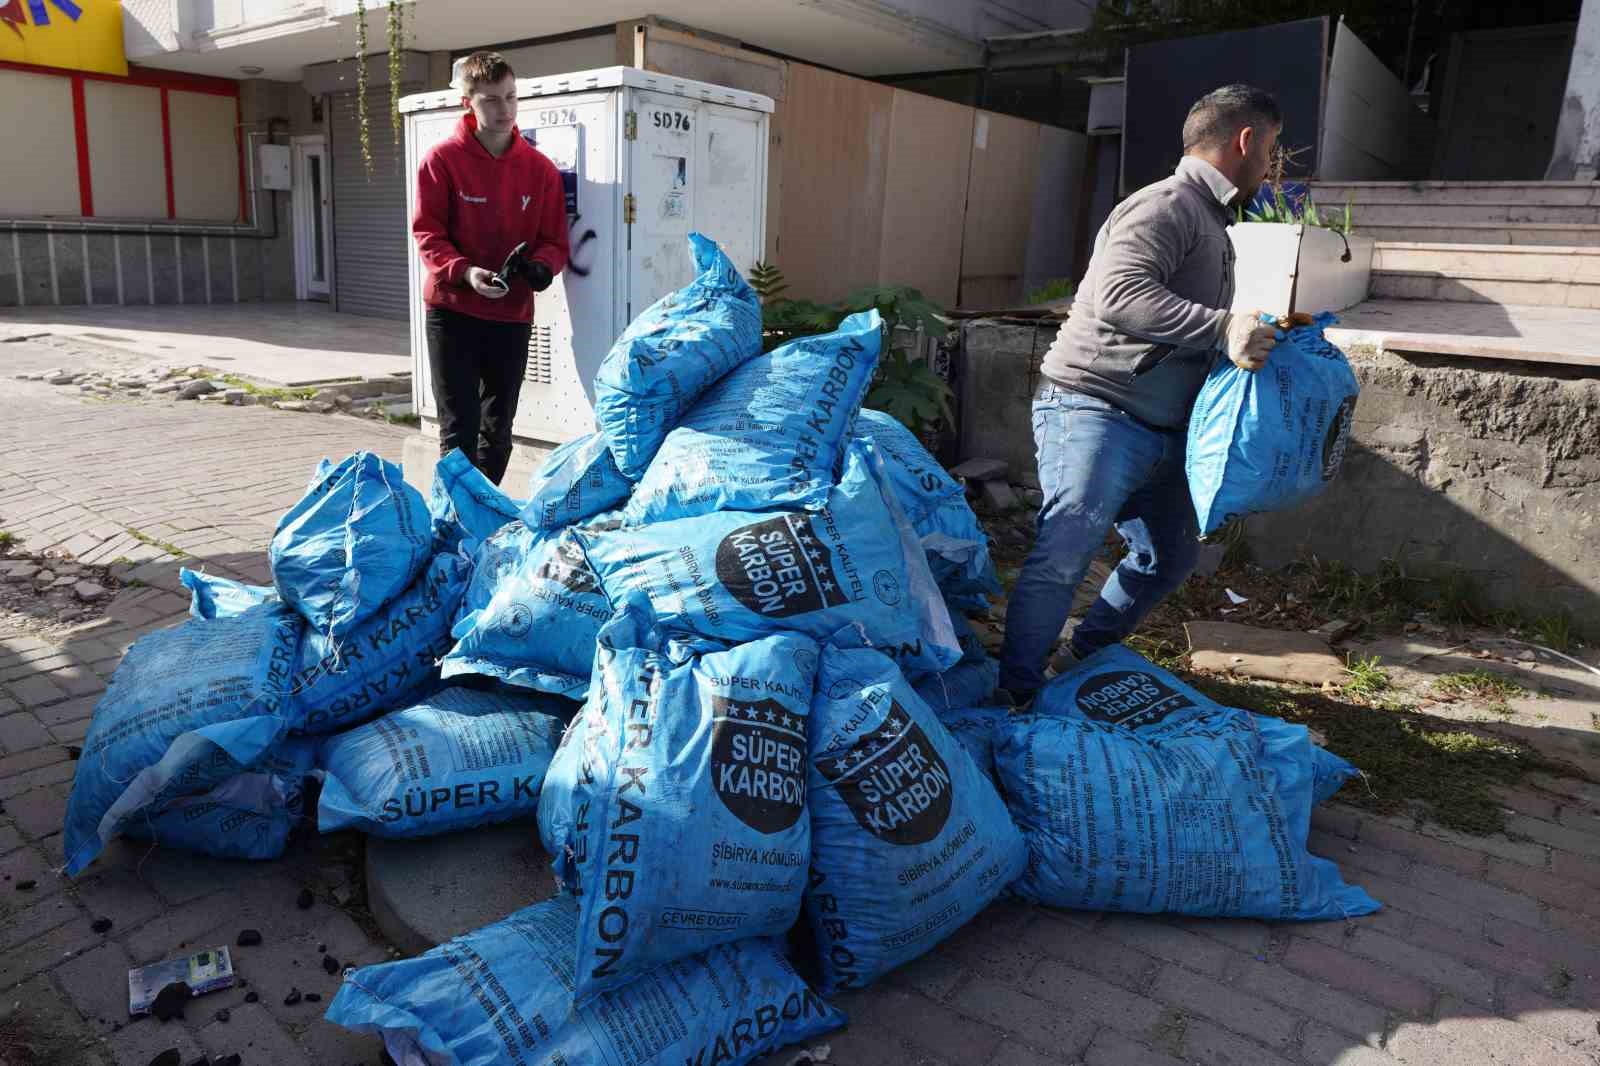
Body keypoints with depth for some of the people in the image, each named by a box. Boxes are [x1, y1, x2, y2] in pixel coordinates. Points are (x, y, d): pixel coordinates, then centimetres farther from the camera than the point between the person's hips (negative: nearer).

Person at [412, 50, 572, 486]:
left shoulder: (540, 168, 3)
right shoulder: (442, 160, -5)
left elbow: (554, 240, 6)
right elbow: (427, 232, -7)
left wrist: (542, 265, -17)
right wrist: (465, 272, -24)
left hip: (512, 314, 3)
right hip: (452, 311, -3)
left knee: (498, 428, 13)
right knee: (459, 428, -3)